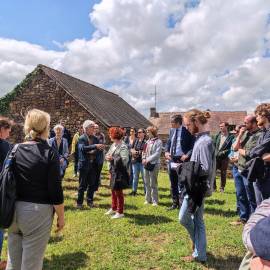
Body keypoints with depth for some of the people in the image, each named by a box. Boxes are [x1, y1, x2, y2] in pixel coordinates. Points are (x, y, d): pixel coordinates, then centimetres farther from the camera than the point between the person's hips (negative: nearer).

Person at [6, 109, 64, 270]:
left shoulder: (15, 150, 1)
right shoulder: (50, 153, -13)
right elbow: (55, 190, -14)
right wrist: (61, 215, -2)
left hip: (14, 210, 5)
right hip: (37, 211, -5)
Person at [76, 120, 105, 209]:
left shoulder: (95, 138, 9)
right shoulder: (82, 138, -7)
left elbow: (98, 150, 3)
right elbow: (83, 148, -24)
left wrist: (92, 152, -15)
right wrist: (95, 146, -31)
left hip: (93, 165, 5)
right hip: (84, 164, -5)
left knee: (92, 184, 12)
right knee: (82, 185, 4)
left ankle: (90, 201, 26)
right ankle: (79, 203, 15)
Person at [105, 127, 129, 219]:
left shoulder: (123, 147, -18)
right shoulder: (113, 145, 7)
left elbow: (124, 160, -24)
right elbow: (108, 154, 13)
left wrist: (112, 158, -29)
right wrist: (107, 156, -10)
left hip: (120, 172, -8)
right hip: (113, 171, 8)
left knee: (118, 191, 2)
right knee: (113, 190, 20)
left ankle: (120, 212, 17)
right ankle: (113, 208, 38)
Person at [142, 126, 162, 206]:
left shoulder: (158, 142, -10)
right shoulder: (148, 141, 13)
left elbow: (157, 154, -18)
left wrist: (148, 159, -18)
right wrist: (143, 159, -1)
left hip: (154, 164, -7)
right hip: (146, 164, 7)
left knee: (153, 184, -2)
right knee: (147, 183, 13)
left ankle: (155, 201, 10)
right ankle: (148, 199, 25)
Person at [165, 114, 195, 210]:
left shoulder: (186, 131, -12)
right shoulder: (172, 130, 8)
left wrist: (187, 155, -21)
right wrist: (166, 151, 2)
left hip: (182, 160, -6)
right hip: (171, 159, 7)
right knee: (173, 184, 15)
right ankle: (175, 203, 29)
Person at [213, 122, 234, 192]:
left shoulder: (231, 137, -4)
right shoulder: (218, 135, 8)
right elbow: (213, 145, 10)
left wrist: (224, 152, -15)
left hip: (224, 157, -3)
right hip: (216, 156, 3)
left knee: (223, 173, 5)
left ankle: (222, 188, 18)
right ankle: (213, 187, 10)